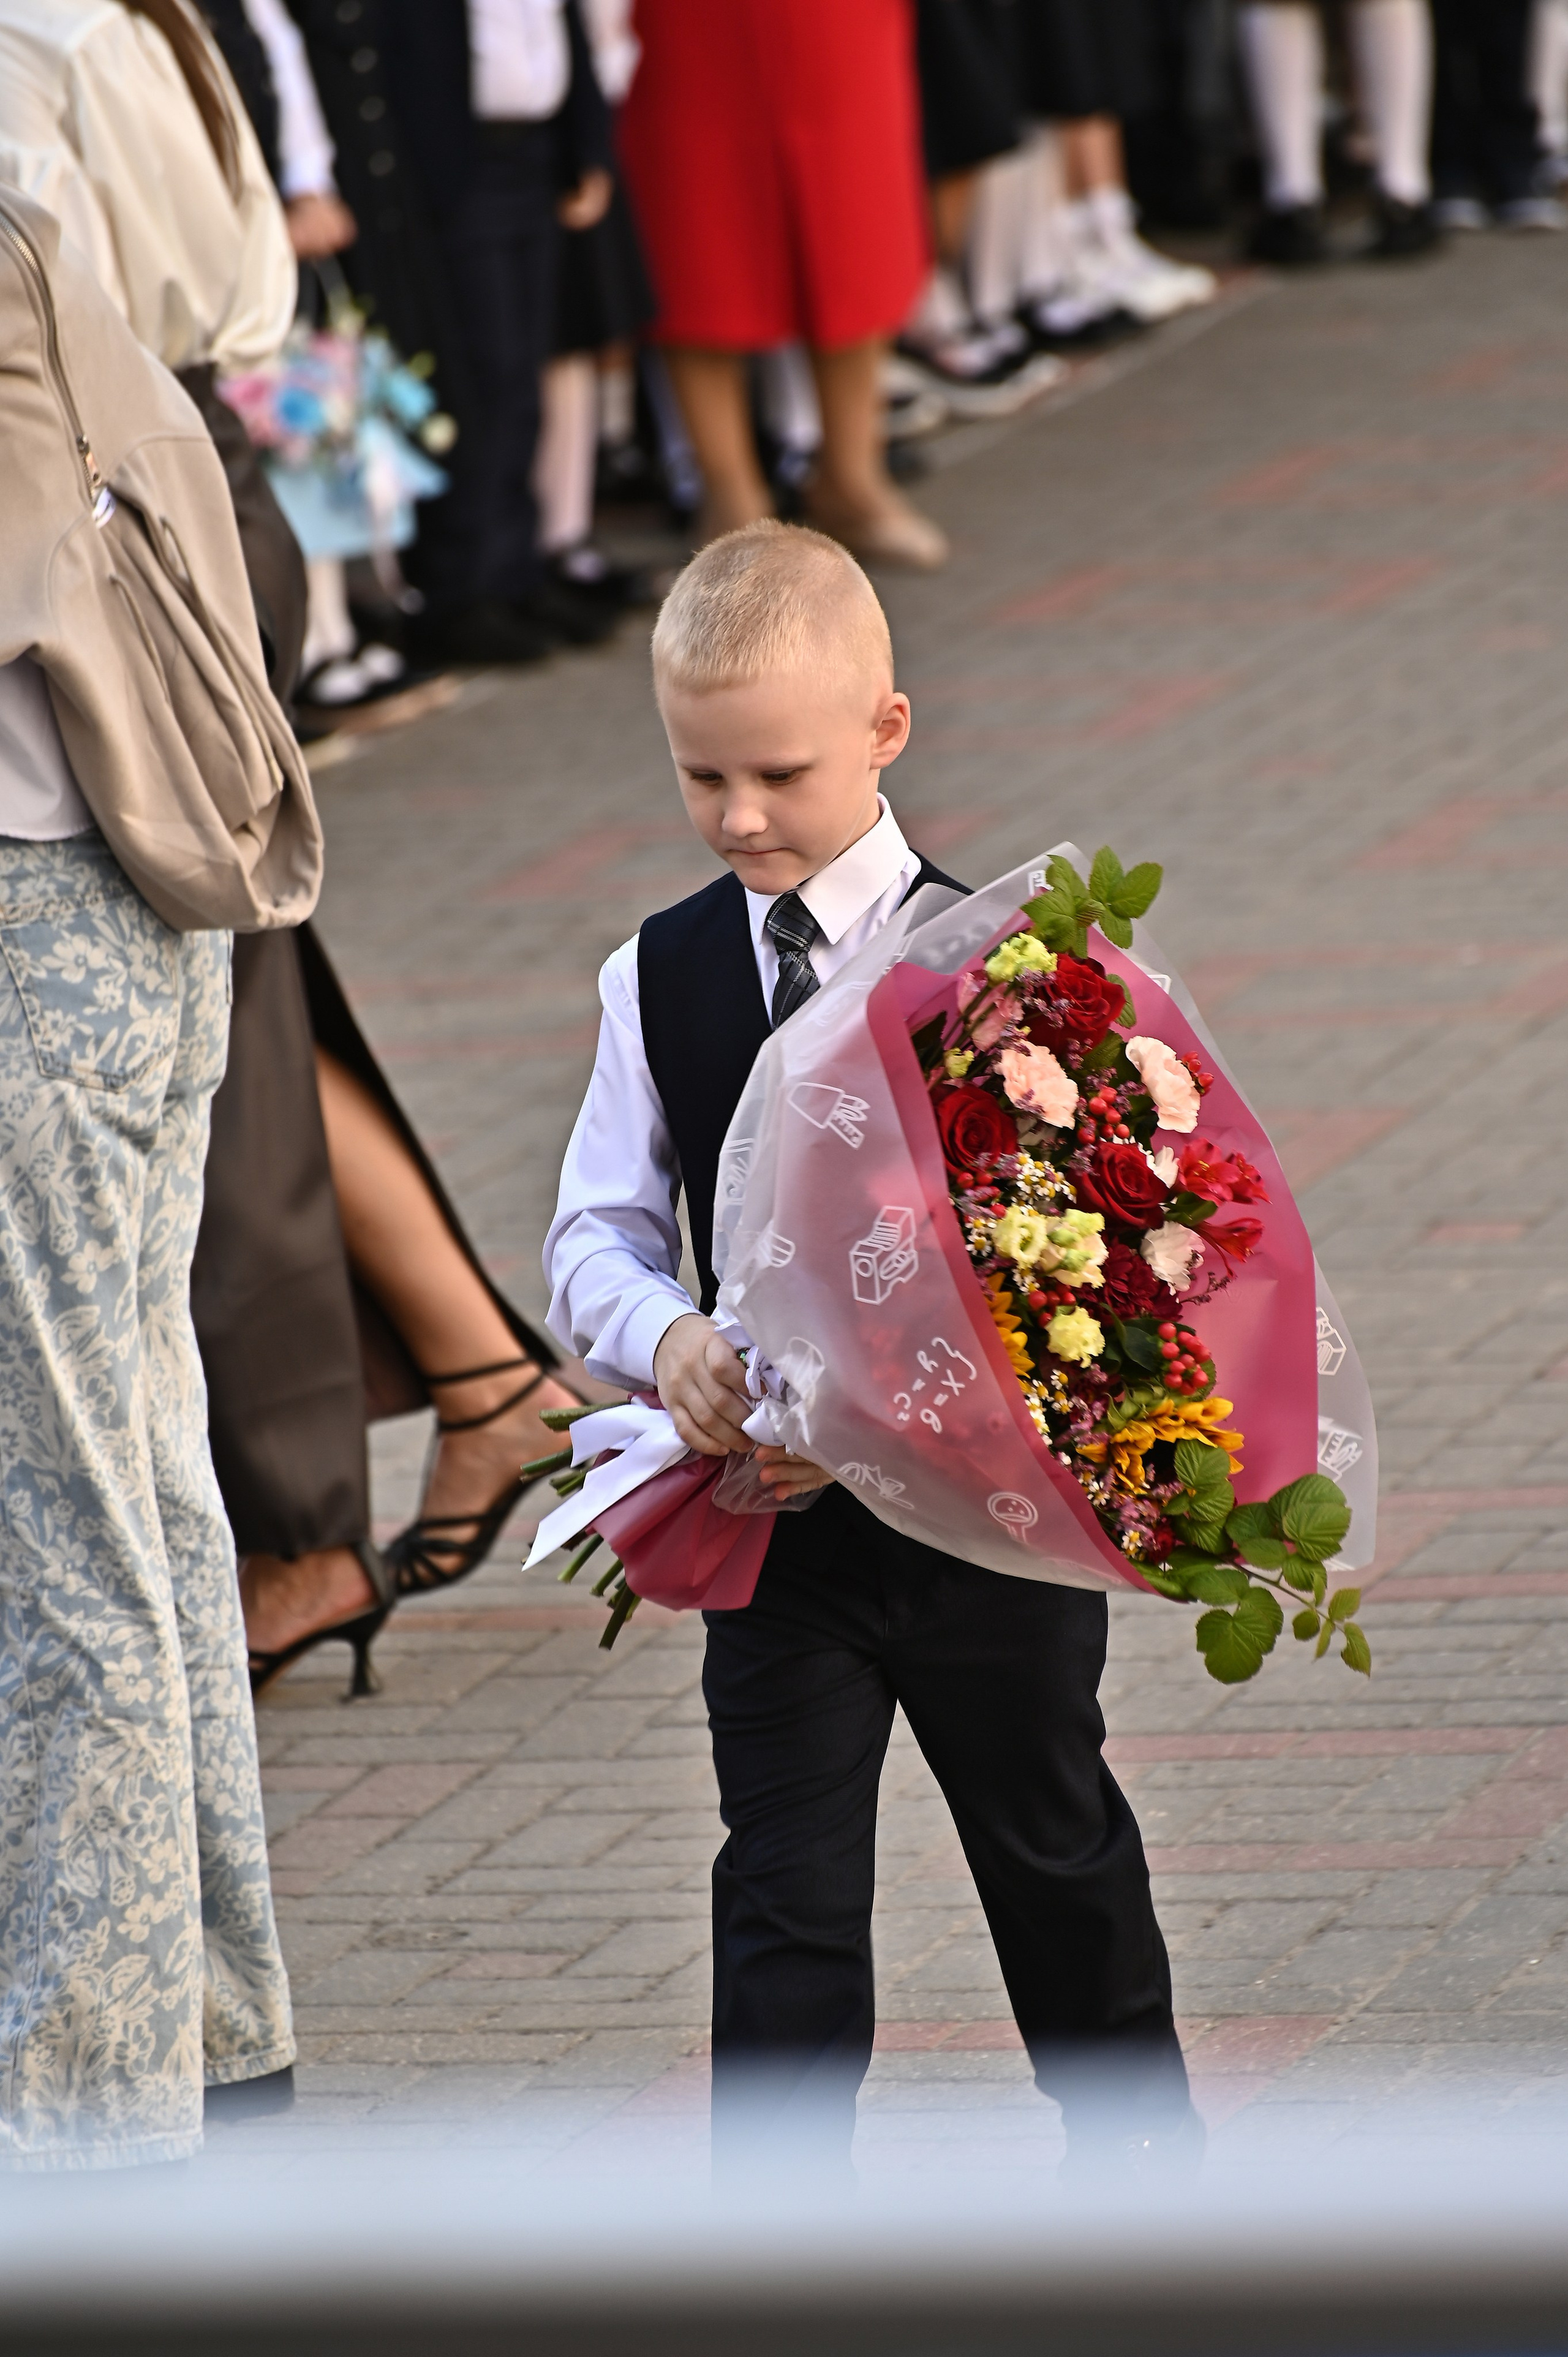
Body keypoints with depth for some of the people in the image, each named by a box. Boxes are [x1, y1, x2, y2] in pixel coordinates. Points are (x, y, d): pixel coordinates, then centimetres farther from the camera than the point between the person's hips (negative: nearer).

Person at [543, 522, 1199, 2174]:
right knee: (785, 1893, -1)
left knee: (1050, 1843, 19)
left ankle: (1137, 2147, 41)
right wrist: (667, 1339, -22)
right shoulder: (661, 980, -1)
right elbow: (598, 1230, 1)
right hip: (772, 1507, 2)